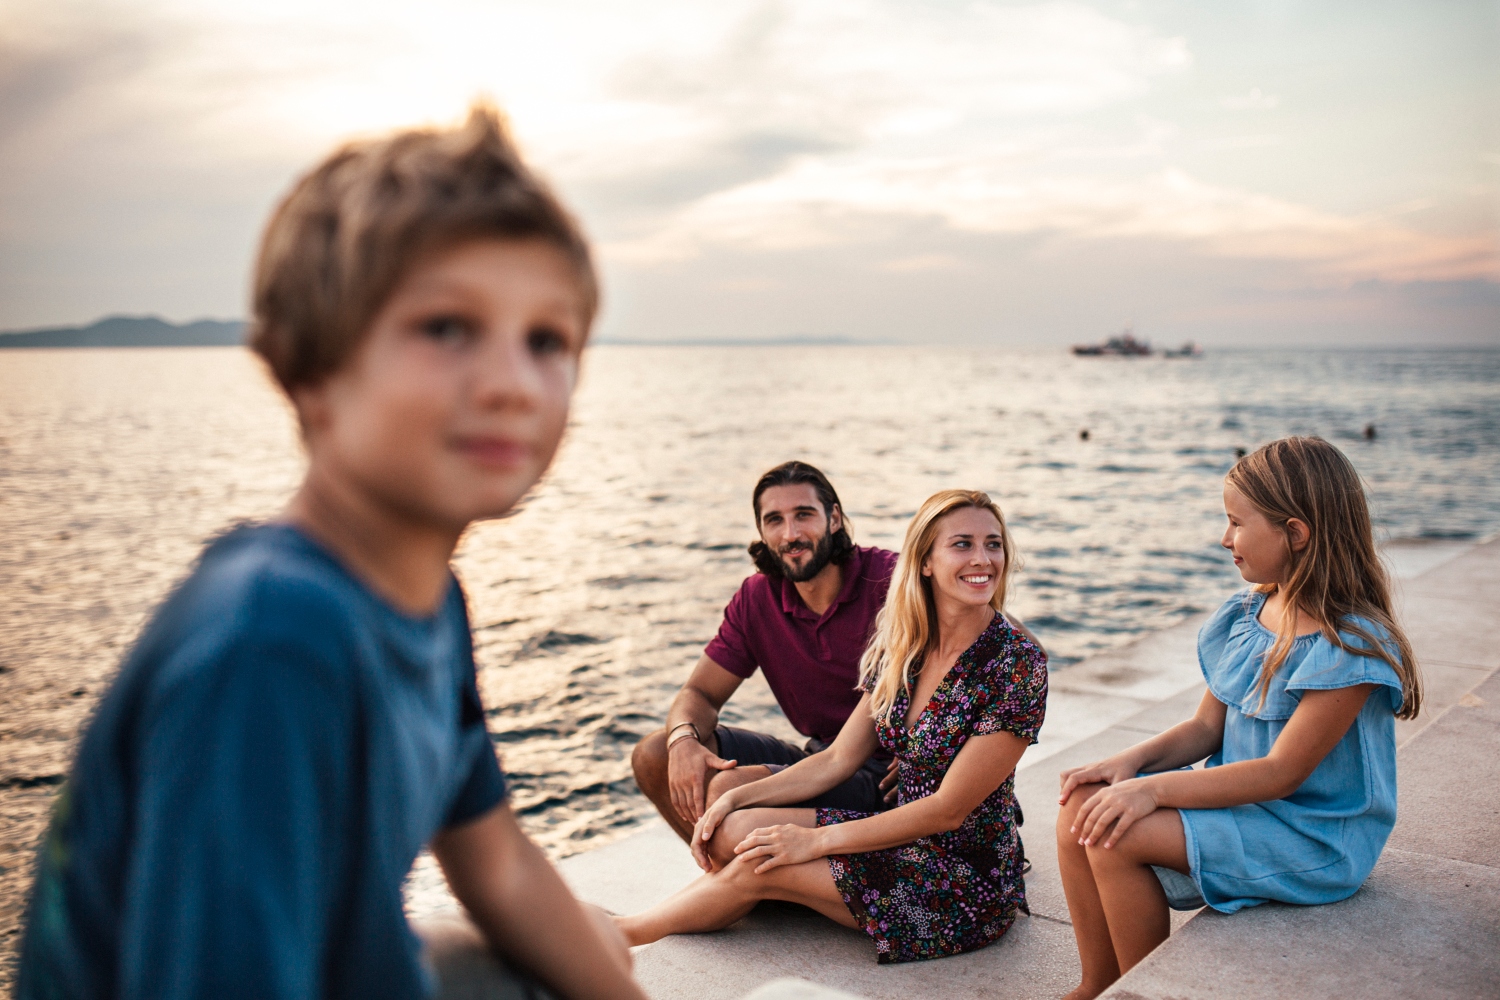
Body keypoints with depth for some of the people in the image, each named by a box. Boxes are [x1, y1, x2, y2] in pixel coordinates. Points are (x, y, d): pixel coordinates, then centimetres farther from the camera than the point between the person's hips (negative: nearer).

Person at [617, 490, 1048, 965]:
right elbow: (839, 759, 5)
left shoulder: (1019, 663, -20)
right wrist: (736, 798, -6)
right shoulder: (902, 645, 1)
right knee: (735, 829, -13)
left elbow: (949, 810, -20)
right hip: (906, 839, 6)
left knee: (759, 863, -14)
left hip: (968, 880, -6)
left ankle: (623, 933, 10)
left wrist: (816, 840, -18)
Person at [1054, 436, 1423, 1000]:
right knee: (1083, 807, -11)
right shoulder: (1247, 613, 4)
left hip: (1310, 841, -8)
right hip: (1242, 800, 8)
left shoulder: (1352, 646, -21)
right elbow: (1207, 727, 7)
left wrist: (1154, 789, -28)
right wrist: (1133, 760, -11)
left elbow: (1282, 773, -23)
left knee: (1118, 835, -24)